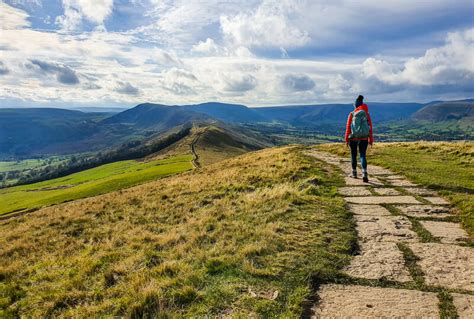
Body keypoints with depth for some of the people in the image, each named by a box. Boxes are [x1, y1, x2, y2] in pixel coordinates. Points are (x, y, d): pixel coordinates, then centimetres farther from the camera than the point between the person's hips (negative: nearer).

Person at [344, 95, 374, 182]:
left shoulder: (351, 114, -3)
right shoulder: (367, 114, 1)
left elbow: (348, 127, -5)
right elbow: (370, 127, -1)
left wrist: (346, 139, 0)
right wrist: (371, 140, 4)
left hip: (353, 138, -1)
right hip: (364, 138, 1)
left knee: (353, 155, 14)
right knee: (363, 155, 1)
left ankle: (354, 173, 25)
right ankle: (364, 173, -17)